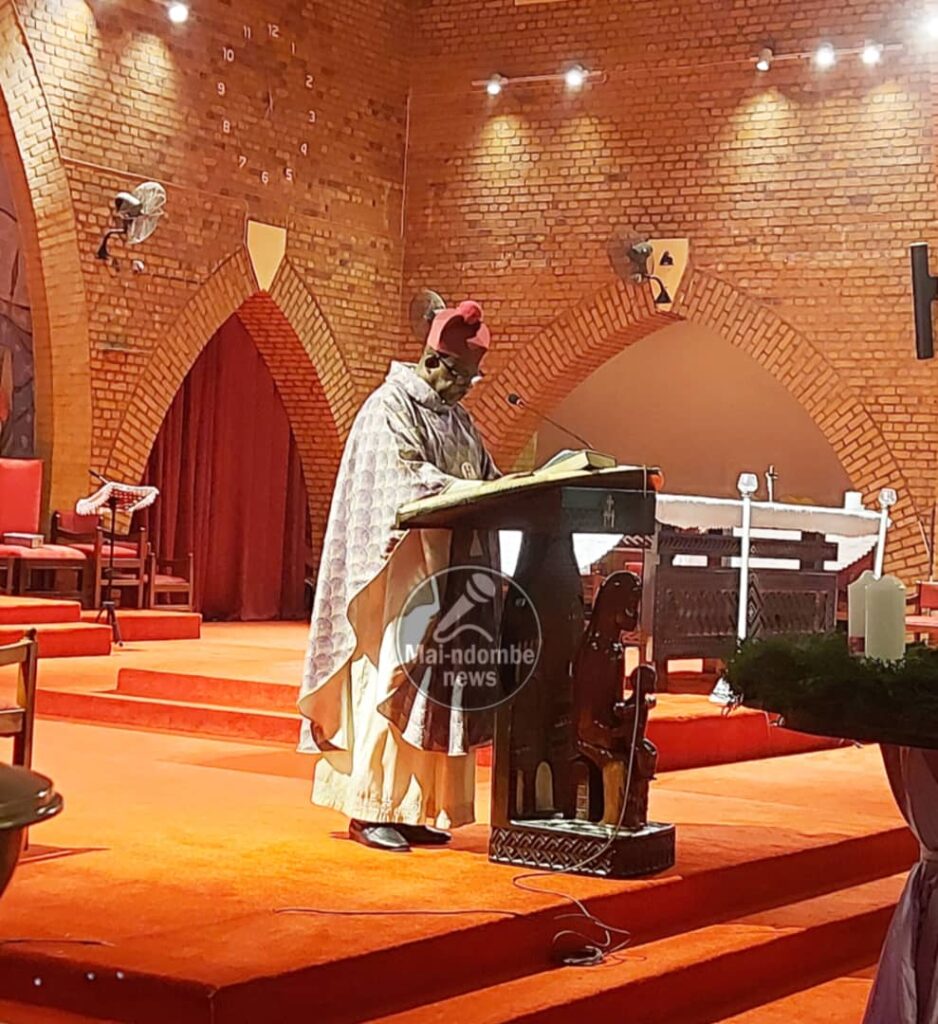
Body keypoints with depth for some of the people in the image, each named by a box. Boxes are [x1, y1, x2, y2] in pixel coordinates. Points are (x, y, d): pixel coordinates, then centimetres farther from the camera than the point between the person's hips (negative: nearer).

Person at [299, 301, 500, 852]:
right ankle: (370, 809, -6)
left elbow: (486, 476, 18)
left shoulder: (457, 417, 20)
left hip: (447, 571, 8)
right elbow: (406, 474, -18)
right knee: (393, 678, -10)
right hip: (403, 568, -8)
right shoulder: (392, 405, -6)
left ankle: (417, 809, 8)